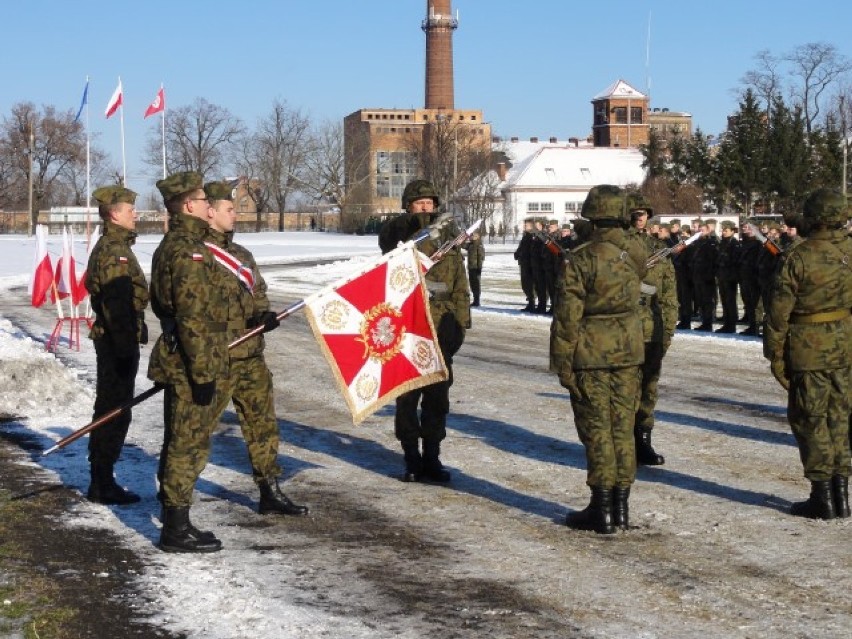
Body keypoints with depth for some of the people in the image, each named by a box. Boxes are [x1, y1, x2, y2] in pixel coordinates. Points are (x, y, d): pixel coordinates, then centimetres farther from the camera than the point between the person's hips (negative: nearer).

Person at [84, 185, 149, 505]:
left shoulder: (110, 247, 16)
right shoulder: (114, 251, -16)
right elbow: (117, 307, -23)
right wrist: (126, 349, -24)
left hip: (112, 341, 10)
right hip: (118, 342, -10)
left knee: (110, 411, 15)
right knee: (114, 412, -5)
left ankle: (102, 480, 23)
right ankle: (102, 485, 0)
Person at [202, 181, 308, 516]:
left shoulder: (241, 254, 17)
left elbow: (258, 293, 18)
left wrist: (263, 315, -5)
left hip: (251, 356, 8)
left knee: (262, 423, 10)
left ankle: (270, 493, 18)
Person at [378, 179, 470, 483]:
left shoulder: (447, 238, 11)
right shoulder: (399, 234, 1)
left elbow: (460, 285, 12)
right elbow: (389, 234, -25)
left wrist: (461, 322, 5)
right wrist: (419, 222, -43)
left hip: (440, 331, 3)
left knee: (437, 398, 7)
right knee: (407, 397, 3)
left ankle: (432, 457, 18)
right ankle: (412, 459, 13)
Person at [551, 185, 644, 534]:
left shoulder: (582, 259, -15)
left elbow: (567, 314, -14)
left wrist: (562, 361, -8)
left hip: (591, 354, -5)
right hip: (628, 350, 5)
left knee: (597, 429, 1)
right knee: (623, 427, 11)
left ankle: (602, 509, 5)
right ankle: (621, 506, 17)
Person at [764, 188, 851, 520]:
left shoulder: (800, 256, -14)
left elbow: (779, 309, -12)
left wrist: (774, 353, -4)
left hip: (809, 348, -5)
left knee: (810, 419, 5)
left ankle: (822, 496, 8)